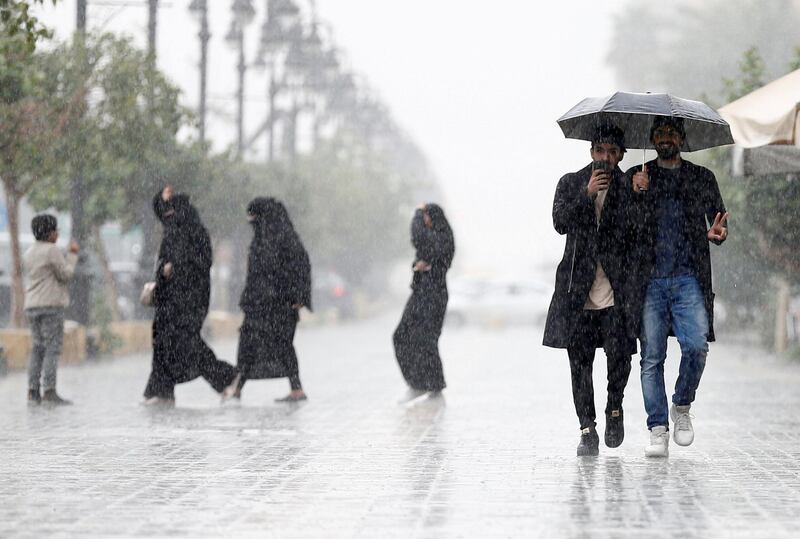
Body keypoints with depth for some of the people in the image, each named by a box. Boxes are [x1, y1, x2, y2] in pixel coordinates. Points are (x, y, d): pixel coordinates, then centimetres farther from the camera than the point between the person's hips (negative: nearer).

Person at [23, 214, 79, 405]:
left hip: (32, 306, 8)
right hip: (51, 304, -8)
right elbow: (65, 274, -9)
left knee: (37, 348, 9)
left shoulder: (29, 253, 17)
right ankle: (49, 390, -14)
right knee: (52, 348, -8)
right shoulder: (51, 250, -10)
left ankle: (32, 391, 4)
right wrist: (72, 255, 2)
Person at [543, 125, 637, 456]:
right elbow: (560, 223, -5)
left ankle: (615, 408, 14)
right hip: (578, 288, 1)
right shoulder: (571, 184, 12)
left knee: (619, 353, -14)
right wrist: (587, 194, -13)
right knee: (579, 361, 1)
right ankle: (587, 430, 8)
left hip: (616, 288, -1)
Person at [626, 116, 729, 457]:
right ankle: (658, 431, 2)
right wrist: (637, 194, -10)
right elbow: (628, 227, 7)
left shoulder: (702, 178, 15)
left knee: (696, 345, -17)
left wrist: (718, 232, -8)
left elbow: (718, 221, 16)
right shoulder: (637, 177, 12)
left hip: (688, 278, 0)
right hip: (650, 280, 0)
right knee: (652, 356, -2)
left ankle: (682, 407, 8)